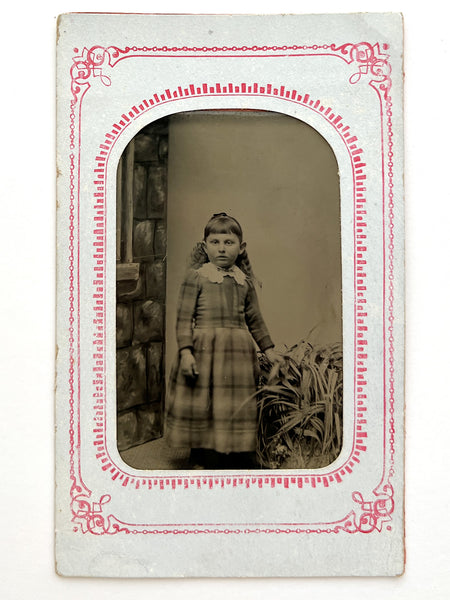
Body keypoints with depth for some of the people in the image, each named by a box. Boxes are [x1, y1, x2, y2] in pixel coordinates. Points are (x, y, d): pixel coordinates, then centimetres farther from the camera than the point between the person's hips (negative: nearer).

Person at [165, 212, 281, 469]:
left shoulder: (244, 281, 10)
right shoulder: (196, 276, -2)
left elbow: (255, 319, 18)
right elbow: (184, 317, -4)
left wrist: (269, 349, 17)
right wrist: (186, 351, -13)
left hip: (238, 351, 3)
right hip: (204, 349, -3)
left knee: (238, 409, 8)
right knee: (202, 408, 4)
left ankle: (237, 461, 23)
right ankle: (202, 460, 20)